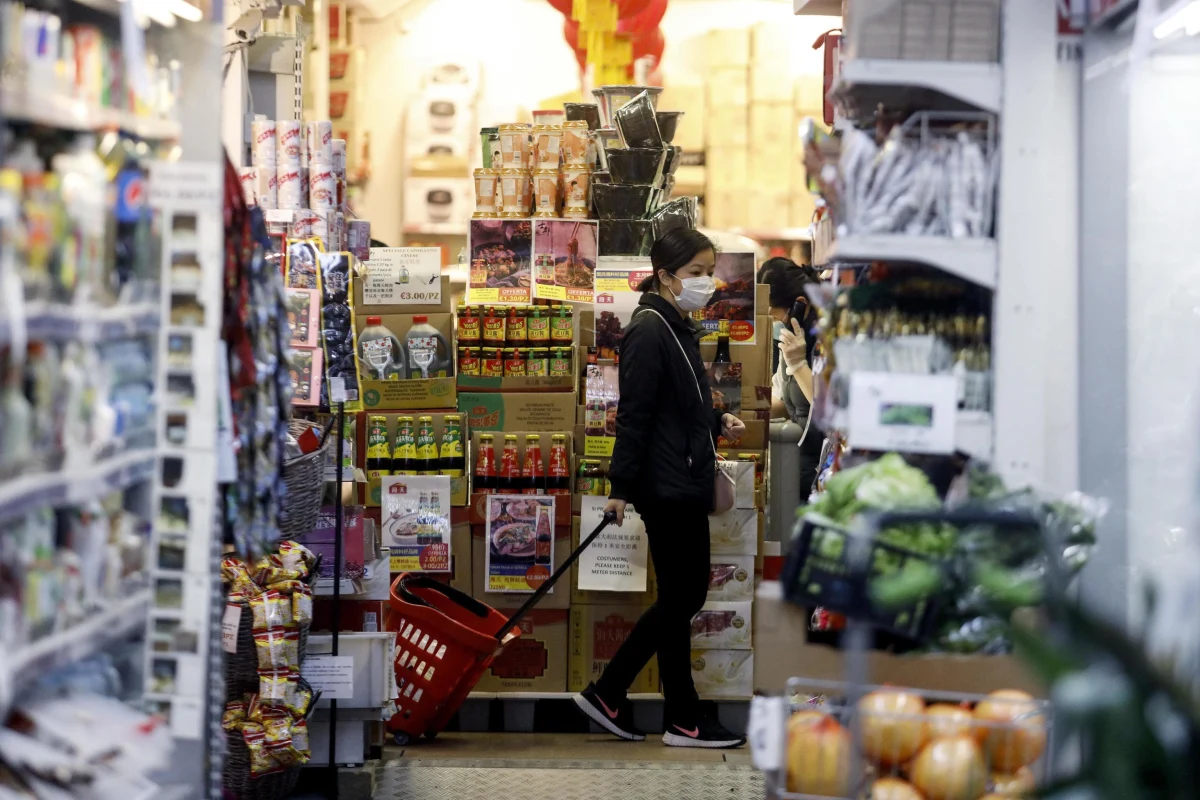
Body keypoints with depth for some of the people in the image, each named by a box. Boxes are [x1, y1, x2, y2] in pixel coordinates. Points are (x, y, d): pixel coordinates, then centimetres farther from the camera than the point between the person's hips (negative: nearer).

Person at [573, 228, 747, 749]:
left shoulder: (681, 329, 14)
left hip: (686, 486, 10)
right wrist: (621, 486, -19)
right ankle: (683, 720, 10)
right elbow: (634, 414, -18)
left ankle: (607, 695, 19)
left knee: (683, 597, 13)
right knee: (681, 598, -1)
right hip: (667, 487, -10)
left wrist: (718, 422, 8)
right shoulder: (649, 331, -15)